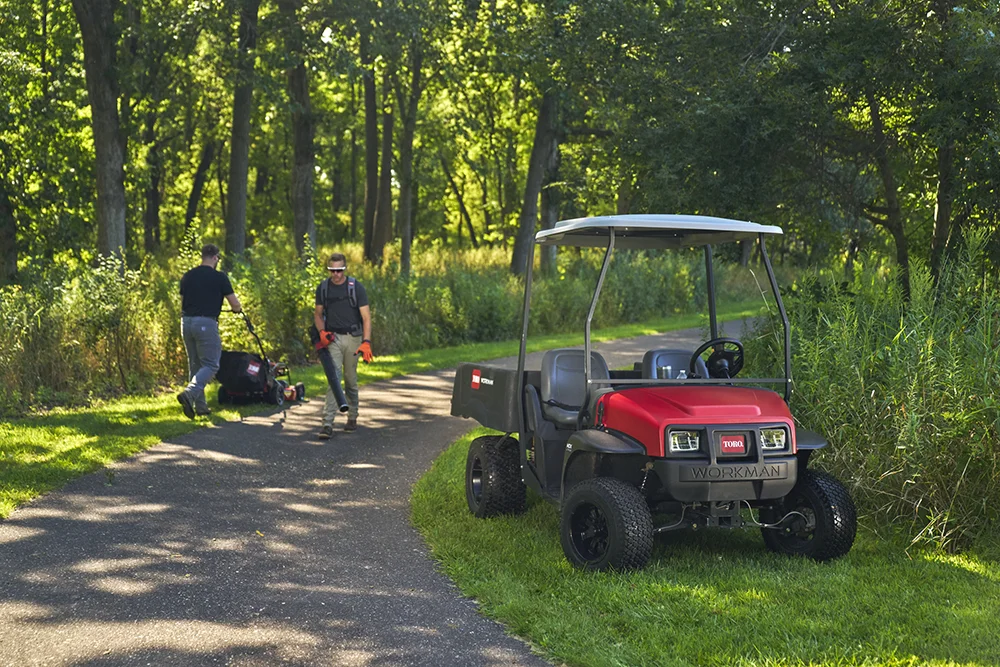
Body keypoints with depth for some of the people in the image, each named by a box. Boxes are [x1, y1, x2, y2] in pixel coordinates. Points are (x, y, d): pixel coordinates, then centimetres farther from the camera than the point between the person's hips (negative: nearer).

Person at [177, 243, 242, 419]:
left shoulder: (187, 277, 12)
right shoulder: (219, 277, -4)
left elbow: (182, 303, 18)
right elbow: (235, 304, -1)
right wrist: (237, 309, 21)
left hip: (186, 322, 6)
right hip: (206, 323, -6)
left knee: (195, 364, 15)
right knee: (211, 365, -3)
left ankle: (200, 406, 16)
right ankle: (189, 393, -26)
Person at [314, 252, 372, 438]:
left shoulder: (356, 287, -7)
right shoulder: (323, 288, 3)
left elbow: (366, 317, -9)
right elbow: (318, 314, 14)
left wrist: (366, 342, -21)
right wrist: (322, 332, -6)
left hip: (352, 338, -1)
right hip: (332, 338, 1)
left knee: (350, 379, 8)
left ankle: (352, 417, 27)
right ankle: (328, 423, -17)